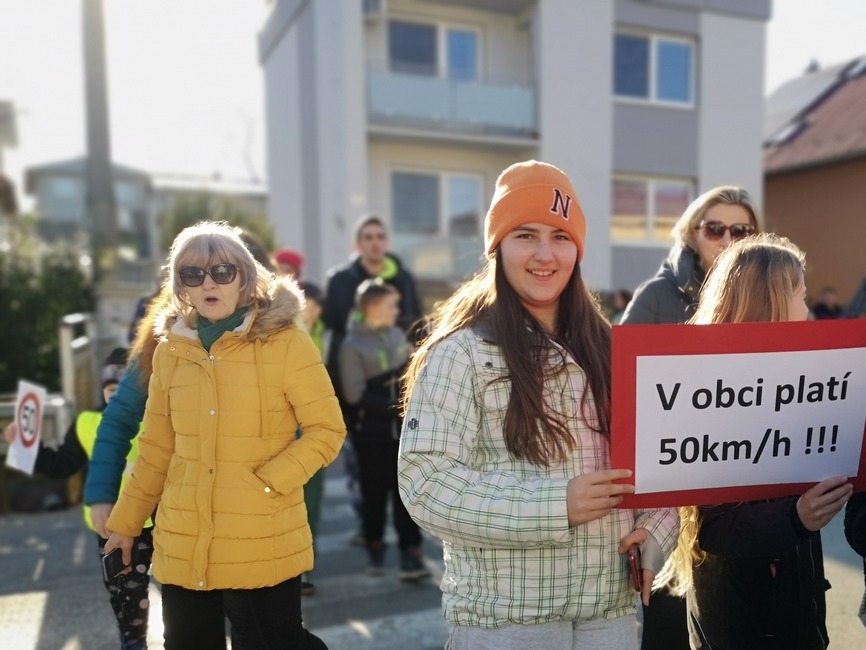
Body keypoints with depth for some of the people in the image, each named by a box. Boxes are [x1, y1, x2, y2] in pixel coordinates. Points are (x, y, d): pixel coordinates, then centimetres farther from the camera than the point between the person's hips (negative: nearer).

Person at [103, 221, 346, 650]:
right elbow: (157, 447, 13)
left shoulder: (286, 342, -8)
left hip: (263, 543, -4)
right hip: (181, 544, 5)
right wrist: (125, 521, 14)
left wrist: (268, 481, -16)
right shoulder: (170, 350, 5)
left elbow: (327, 429, -7)